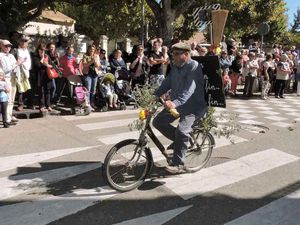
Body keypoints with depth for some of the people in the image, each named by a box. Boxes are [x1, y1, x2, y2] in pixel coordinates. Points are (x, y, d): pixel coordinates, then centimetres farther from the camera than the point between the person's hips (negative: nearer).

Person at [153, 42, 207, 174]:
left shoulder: (194, 67, -18)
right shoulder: (175, 67, 7)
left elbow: (189, 90, -31)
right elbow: (167, 83, 4)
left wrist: (175, 103, -45)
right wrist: (153, 96, -11)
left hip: (193, 105, -8)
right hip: (176, 103, 8)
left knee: (181, 130, -26)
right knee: (158, 122, 2)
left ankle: (178, 164, -9)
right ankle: (179, 140, 22)